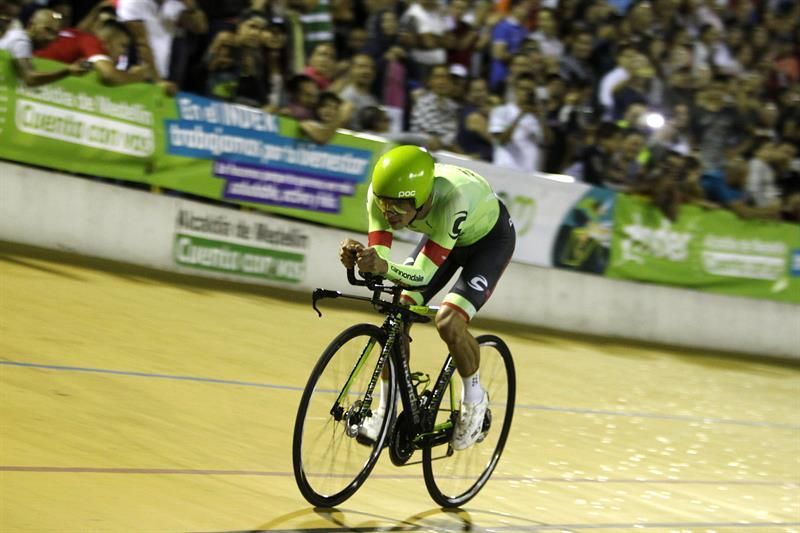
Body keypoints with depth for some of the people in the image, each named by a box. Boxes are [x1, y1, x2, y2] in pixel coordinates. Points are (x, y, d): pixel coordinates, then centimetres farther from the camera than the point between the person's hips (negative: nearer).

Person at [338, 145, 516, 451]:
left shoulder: (452, 200, -44)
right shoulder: (381, 194, -29)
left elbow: (424, 274, -41)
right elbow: (379, 257, -28)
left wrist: (385, 268, -60)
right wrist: (358, 258, -50)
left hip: (490, 237, -6)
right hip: (441, 235, 6)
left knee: (449, 322, -24)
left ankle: (474, 399, 2)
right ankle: (386, 411, 6)